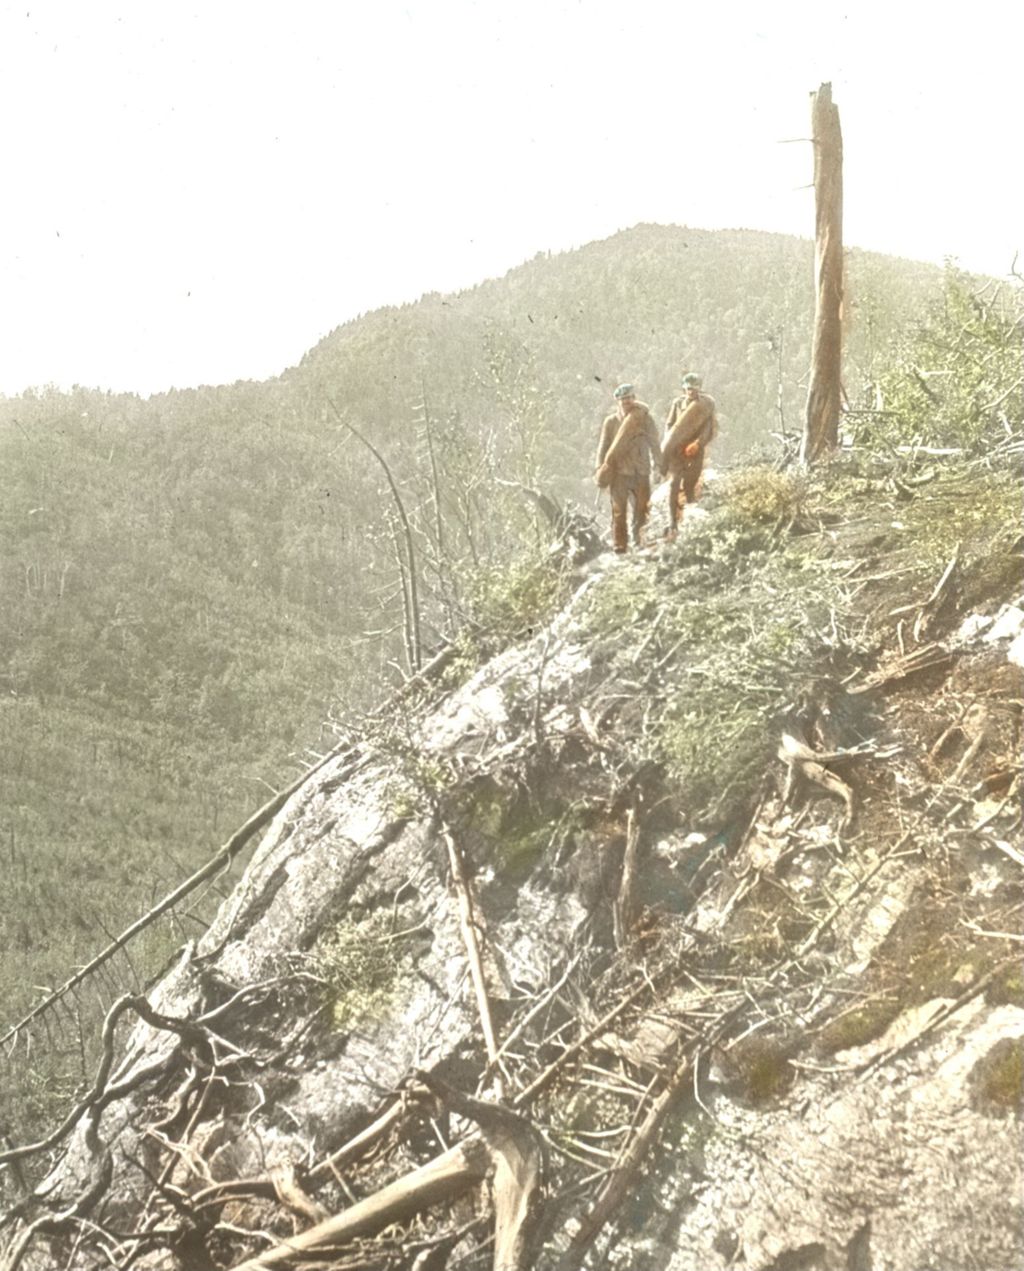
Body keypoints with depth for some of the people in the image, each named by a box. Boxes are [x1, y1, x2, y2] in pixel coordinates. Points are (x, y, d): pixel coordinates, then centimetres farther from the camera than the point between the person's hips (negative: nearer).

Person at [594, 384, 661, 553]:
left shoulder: (645, 418, 3)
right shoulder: (611, 421, 5)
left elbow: (654, 443, 6)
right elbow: (603, 446, 9)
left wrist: (658, 464, 2)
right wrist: (600, 471, 5)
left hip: (641, 471, 0)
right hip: (618, 471, 0)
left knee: (641, 508, -2)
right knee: (619, 509, 1)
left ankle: (639, 541, 6)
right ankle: (619, 544, 6)